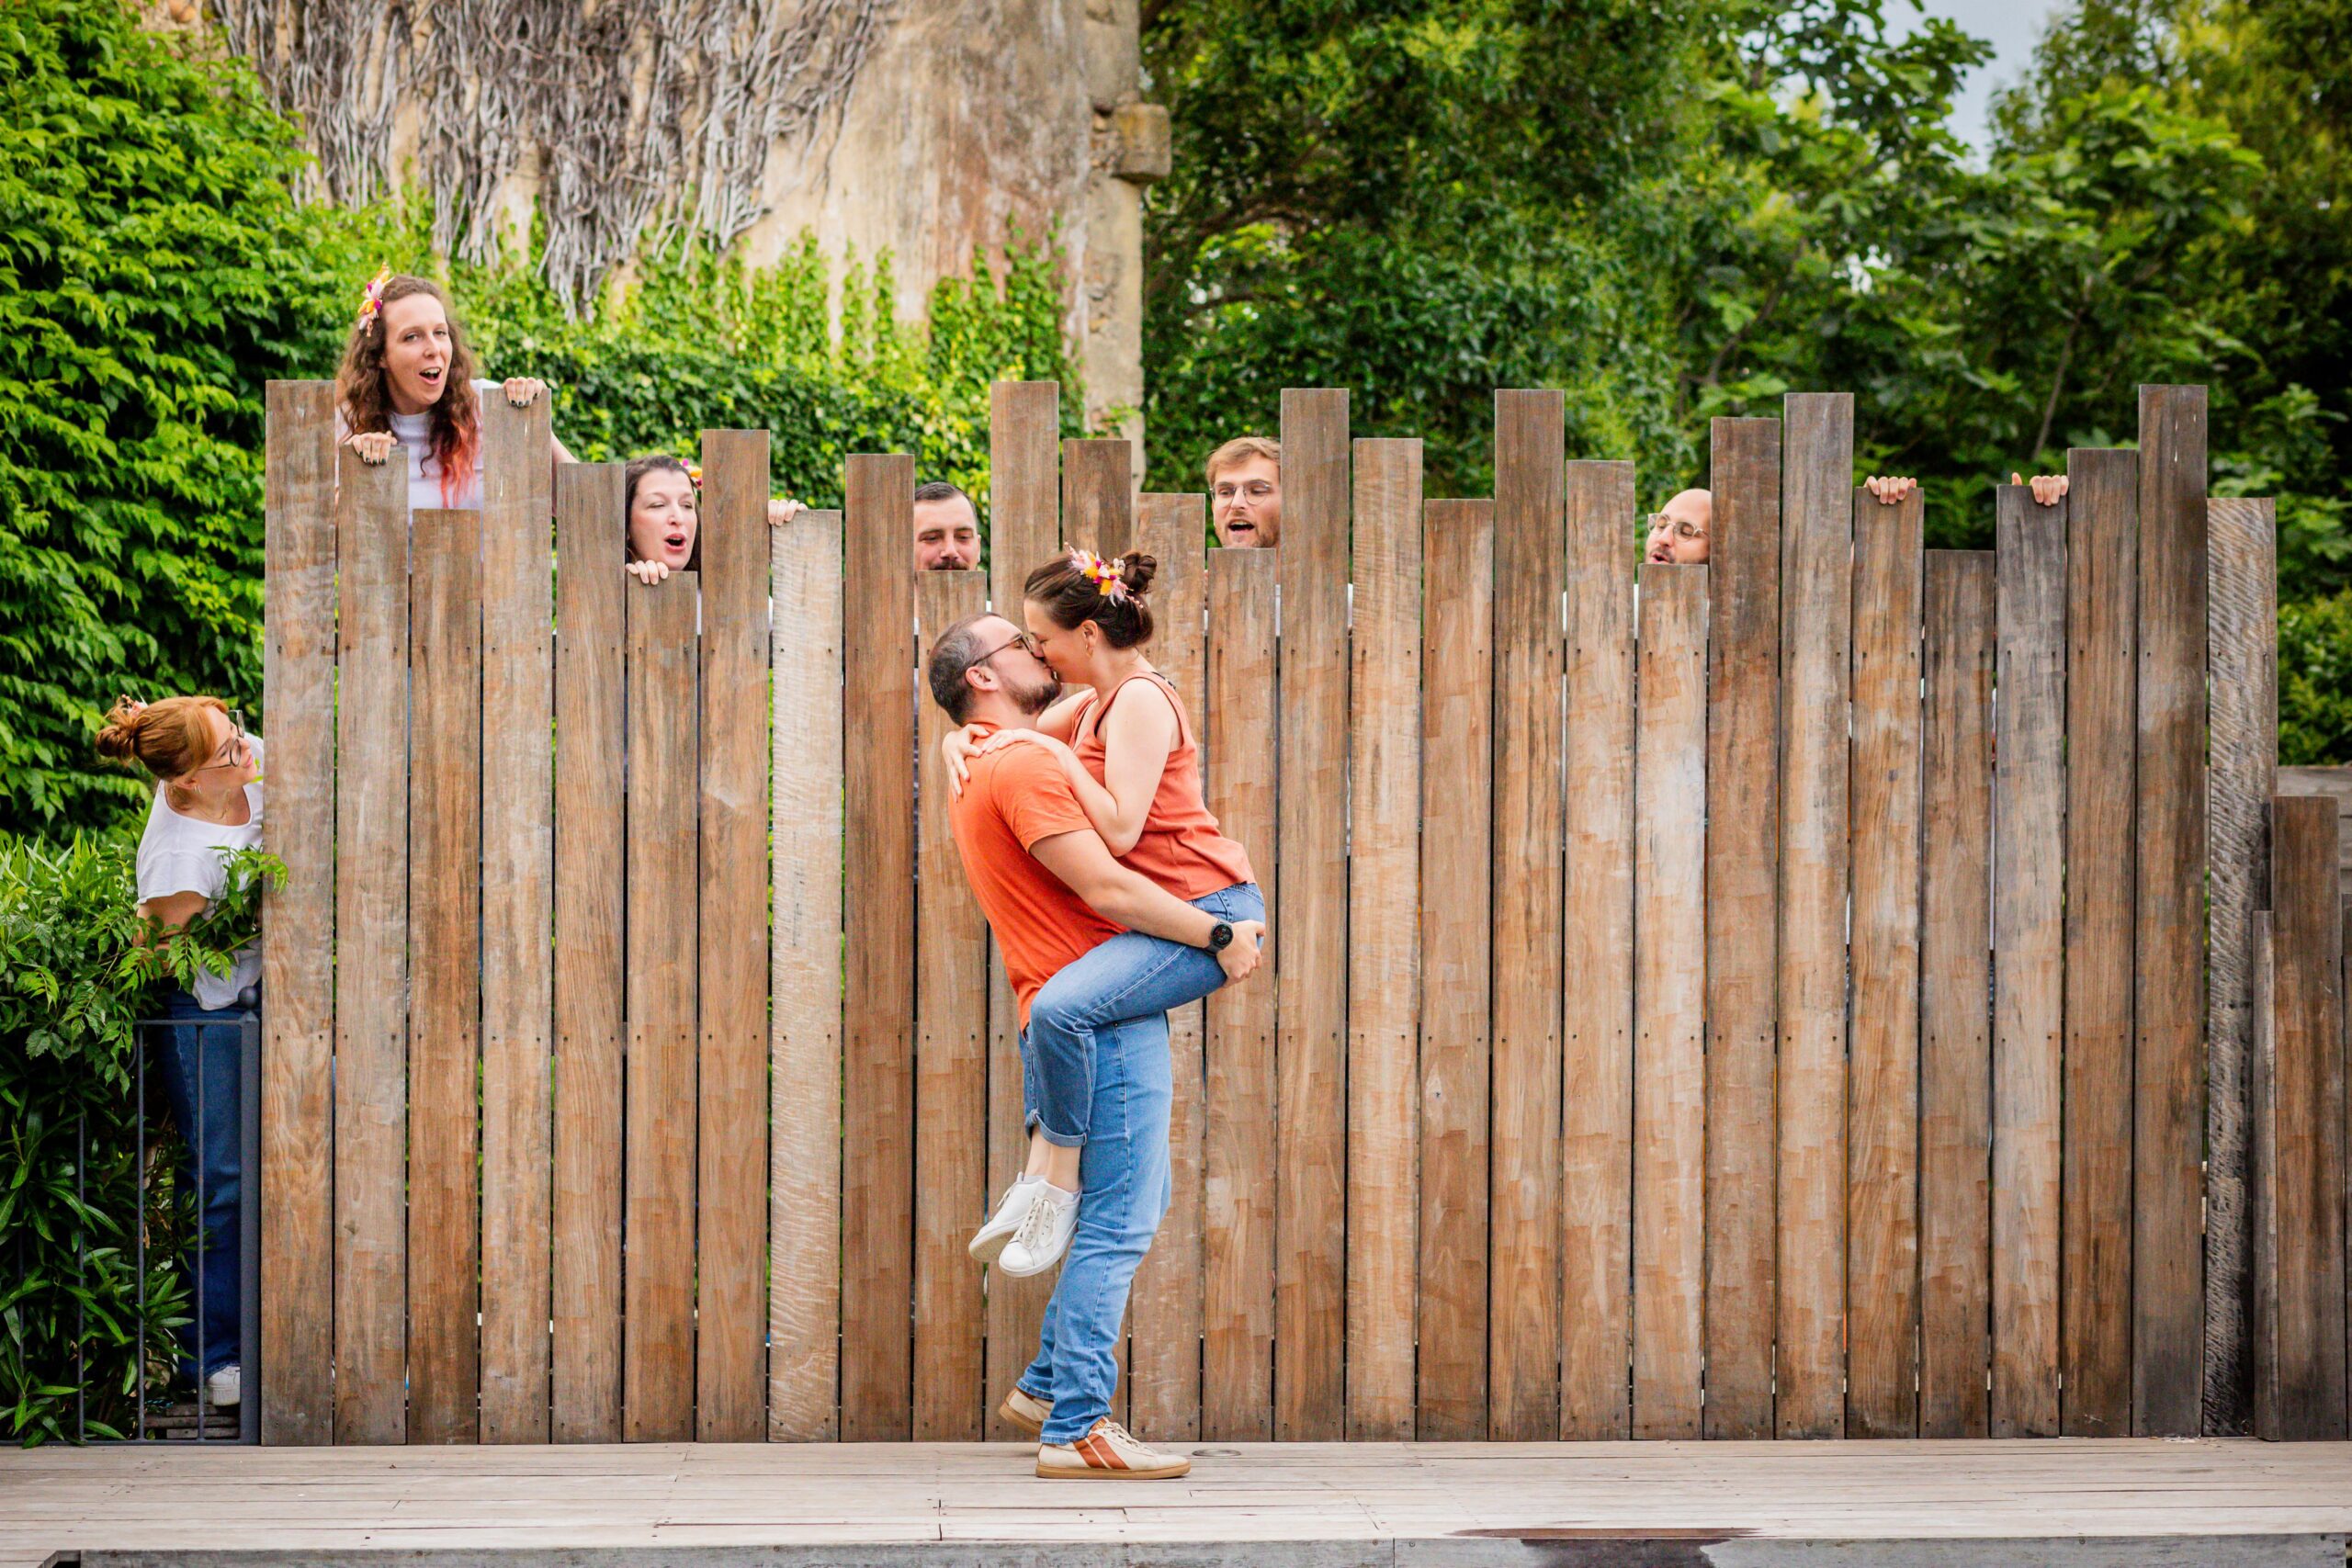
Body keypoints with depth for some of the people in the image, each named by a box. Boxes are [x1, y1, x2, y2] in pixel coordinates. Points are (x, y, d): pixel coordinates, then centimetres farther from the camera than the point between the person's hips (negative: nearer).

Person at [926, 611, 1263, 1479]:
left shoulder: (978, 775, 21)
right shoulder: (1021, 766, -12)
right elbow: (1106, 889, -19)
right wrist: (1220, 935, -11)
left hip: (1077, 1021, 10)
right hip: (1105, 1023, -10)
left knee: (1126, 1216, 18)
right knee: (1116, 1226, -8)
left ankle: (1048, 1387, 24)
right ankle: (1076, 1430, -6)